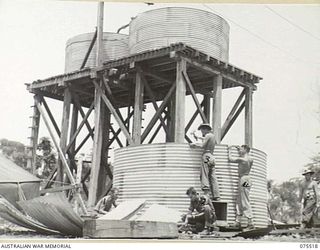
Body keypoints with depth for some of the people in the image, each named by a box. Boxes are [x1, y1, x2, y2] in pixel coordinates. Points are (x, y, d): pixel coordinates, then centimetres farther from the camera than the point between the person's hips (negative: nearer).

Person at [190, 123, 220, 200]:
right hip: (212, 157, 8)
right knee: (213, 177, 5)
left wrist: (195, 144, 2)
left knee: (204, 176, -10)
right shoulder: (212, 136, 20)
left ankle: (206, 193, -22)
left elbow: (202, 145, -13)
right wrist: (198, 137, 48)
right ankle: (216, 196, 2)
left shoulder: (208, 135, -5)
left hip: (207, 156, -8)